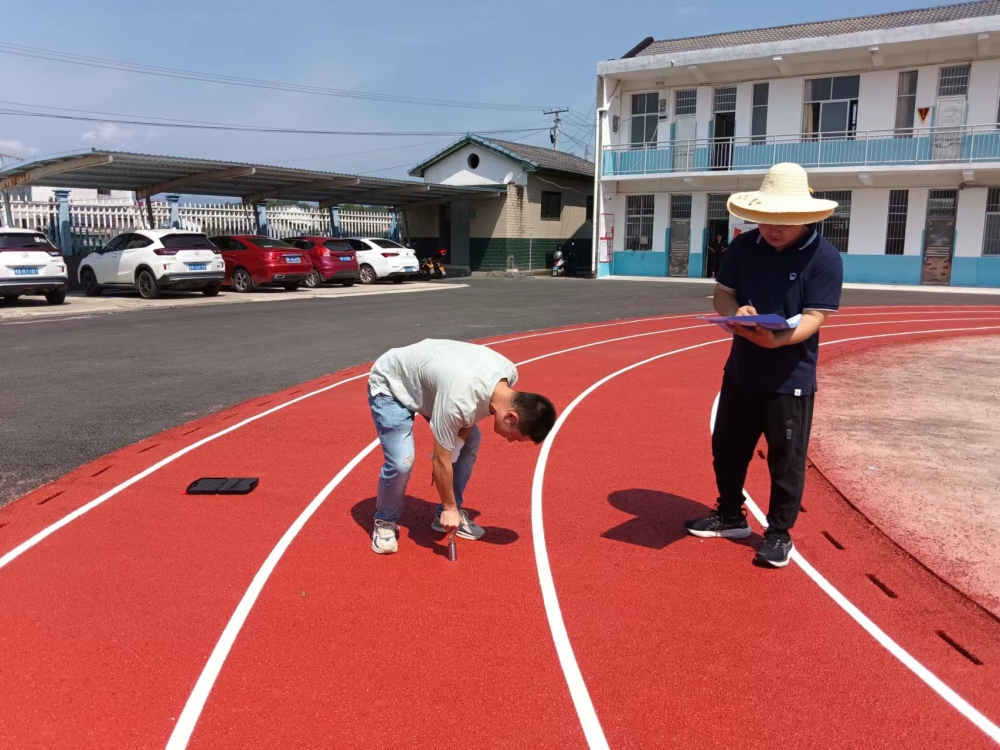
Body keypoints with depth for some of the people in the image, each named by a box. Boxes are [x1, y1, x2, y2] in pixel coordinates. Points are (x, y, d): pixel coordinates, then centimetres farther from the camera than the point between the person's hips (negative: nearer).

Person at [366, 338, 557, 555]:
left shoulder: (509, 373, -18)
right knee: (401, 463, -21)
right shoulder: (458, 399, -41)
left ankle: (446, 515, 17)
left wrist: (457, 442, -14)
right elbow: (441, 460, -28)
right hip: (389, 384, -7)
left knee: (470, 442, 1)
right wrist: (449, 507, -15)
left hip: (426, 379, 8)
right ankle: (385, 522, 7)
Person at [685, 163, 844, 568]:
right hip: (741, 369, 5)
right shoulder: (743, 246, 1)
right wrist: (736, 312, -19)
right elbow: (722, 292, 4)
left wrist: (779, 339, -36)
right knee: (726, 447, 15)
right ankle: (730, 516, 34)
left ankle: (779, 533, 21)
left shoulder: (825, 257, -12)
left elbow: (813, 317, -17)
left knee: (786, 459, 4)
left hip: (791, 377, -5)